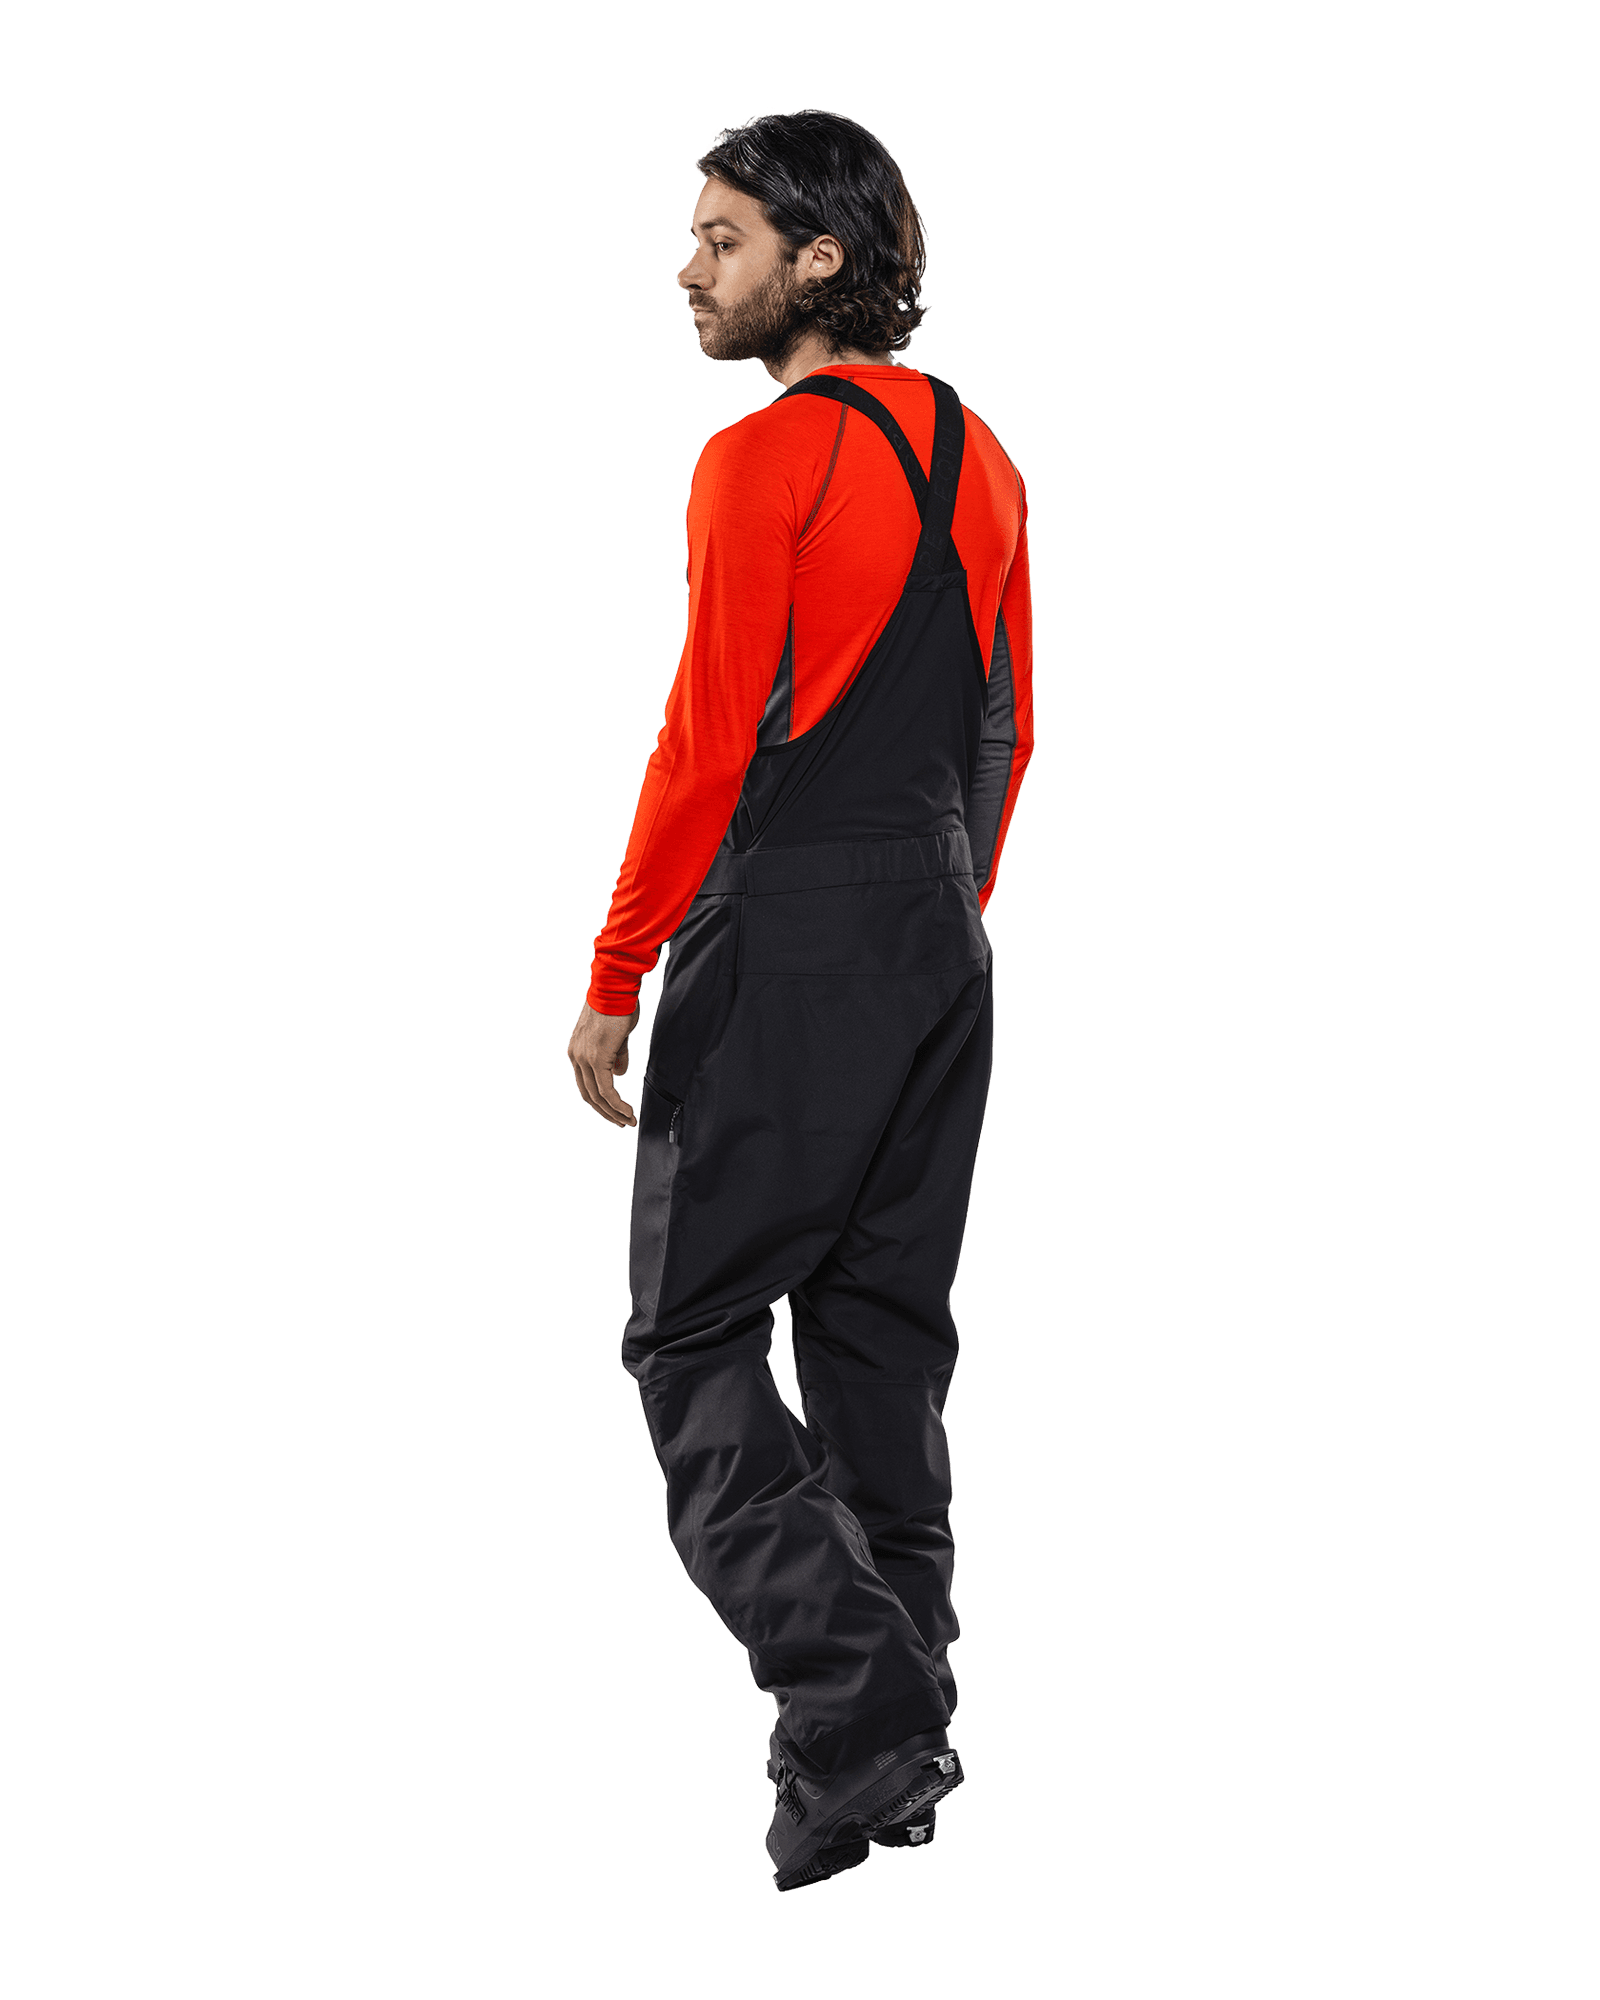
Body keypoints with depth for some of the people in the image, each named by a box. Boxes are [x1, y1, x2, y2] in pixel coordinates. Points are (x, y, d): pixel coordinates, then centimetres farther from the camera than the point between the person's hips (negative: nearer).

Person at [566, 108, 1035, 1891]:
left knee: (693, 1337, -2)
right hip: (941, 949, 8)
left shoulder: (764, 461, -13)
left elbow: (708, 743, -15)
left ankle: (858, 1716, -14)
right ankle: (900, 1744, 16)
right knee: (884, 1334, 13)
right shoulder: (978, 461, 11)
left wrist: (612, 983, -10)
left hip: (782, 941, -8)